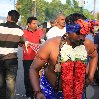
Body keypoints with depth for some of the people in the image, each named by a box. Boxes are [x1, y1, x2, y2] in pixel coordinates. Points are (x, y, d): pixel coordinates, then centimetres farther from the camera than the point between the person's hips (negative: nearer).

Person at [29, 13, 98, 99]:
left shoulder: (87, 44, -13)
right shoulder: (51, 45, -24)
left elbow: (94, 56, 12)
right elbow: (34, 69, -16)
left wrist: (91, 75, 2)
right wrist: (37, 92, -27)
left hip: (75, 91, 3)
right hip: (50, 90, -3)